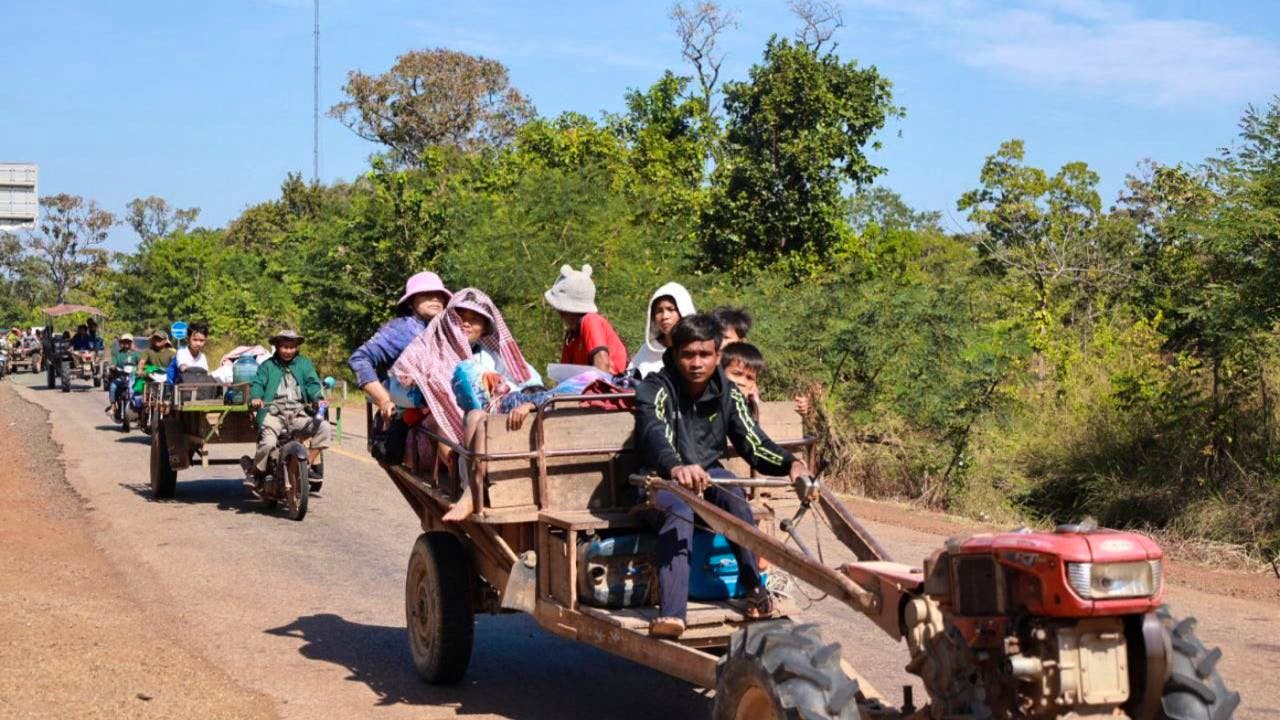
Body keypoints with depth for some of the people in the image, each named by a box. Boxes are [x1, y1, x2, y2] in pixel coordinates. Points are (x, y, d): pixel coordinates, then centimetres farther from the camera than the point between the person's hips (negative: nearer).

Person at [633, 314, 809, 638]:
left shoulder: (728, 393, -3)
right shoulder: (656, 389, -19)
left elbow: (753, 442, -8)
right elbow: (653, 434, -39)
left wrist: (790, 464, -30)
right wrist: (676, 468, -61)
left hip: (707, 473, 4)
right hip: (662, 479, -4)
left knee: (732, 491, -31)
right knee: (678, 511, -36)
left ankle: (755, 588, -27)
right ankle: (670, 614, -51)